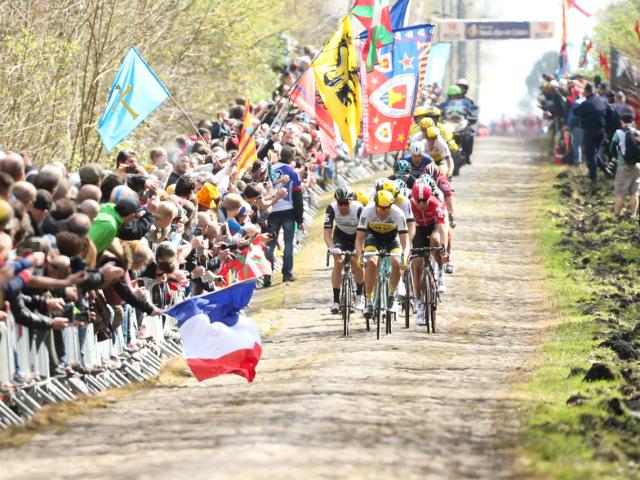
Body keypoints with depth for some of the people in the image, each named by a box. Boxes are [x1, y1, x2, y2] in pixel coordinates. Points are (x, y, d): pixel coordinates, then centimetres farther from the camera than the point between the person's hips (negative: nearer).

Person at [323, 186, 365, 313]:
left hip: (357, 236, -1)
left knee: (356, 261, -21)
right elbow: (327, 233, -31)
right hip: (341, 235, 1)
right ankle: (336, 300, -15)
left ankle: (360, 295, 1)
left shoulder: (359, 209, -32)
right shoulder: (332, 209, -28)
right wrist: (332, 248, -49)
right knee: (338, 262, -19)